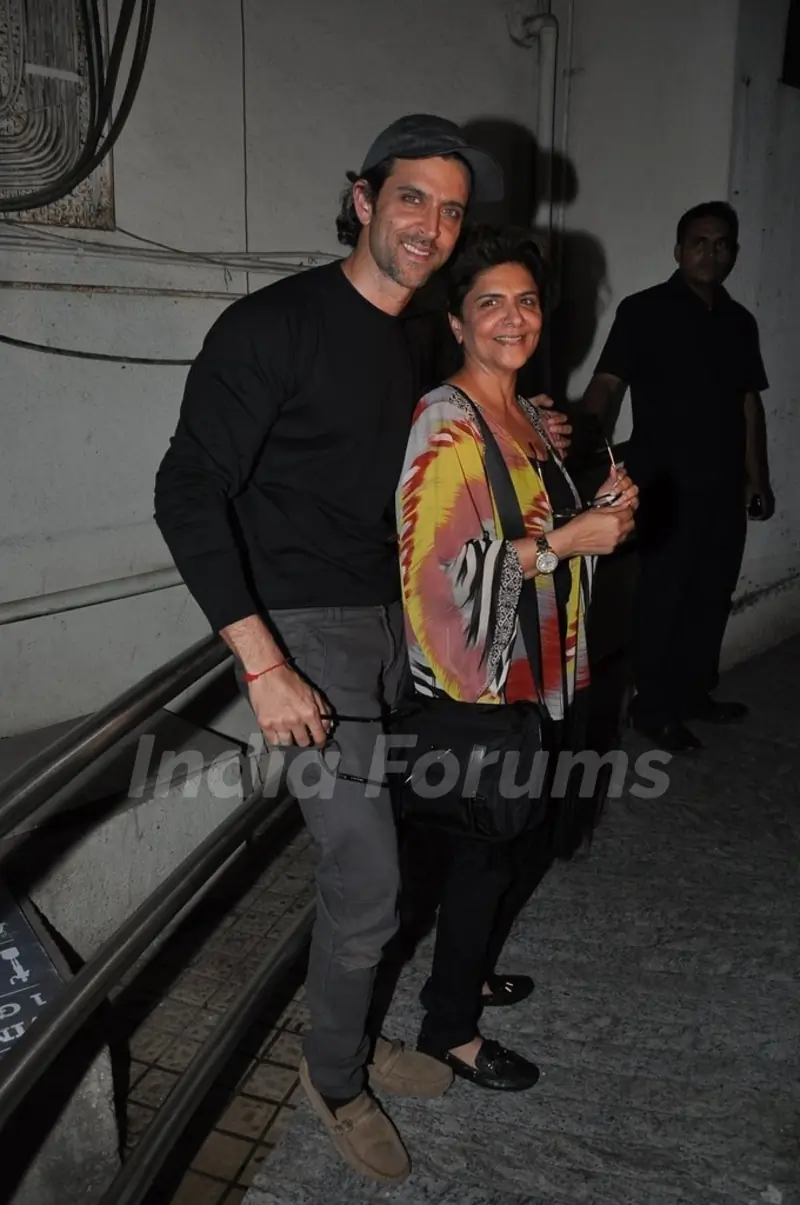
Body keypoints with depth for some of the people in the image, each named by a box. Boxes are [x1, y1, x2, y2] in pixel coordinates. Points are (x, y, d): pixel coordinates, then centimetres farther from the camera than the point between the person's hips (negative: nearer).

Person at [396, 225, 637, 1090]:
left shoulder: (530, 417, 11)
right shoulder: (444, 421, -17)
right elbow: (438, 565, -25)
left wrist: (602, 508, 3)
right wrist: (566, 540, -22)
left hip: (543, 671, 9)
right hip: (479, 681, -9)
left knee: (520, 837, 20)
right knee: (487, 850, 5)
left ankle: (467, 973, 42)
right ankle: (449, 1026, 26)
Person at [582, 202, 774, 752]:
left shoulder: (740, 321, 13)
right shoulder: (644, 310, -5)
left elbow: (750, 402, 17)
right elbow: (607, 384, -15)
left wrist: (758, 477, 16)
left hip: (724, 485, 6)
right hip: (668, 484, -6)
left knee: (713, 593, 13)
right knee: (663, 594, 0)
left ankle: (693, 690, 29)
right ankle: (652, 704, 13)